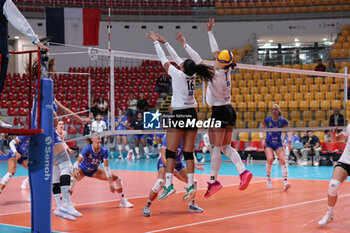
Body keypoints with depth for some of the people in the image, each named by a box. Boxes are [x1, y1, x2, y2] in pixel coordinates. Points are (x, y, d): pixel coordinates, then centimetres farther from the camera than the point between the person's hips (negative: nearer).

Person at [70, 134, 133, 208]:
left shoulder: (104, 150, -21)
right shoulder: (87, 148, -30)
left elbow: (106, 167, -16)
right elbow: (77, 161, -34)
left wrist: (110, 183, -18)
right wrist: (75, 170, -57)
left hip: (94, 171, 4)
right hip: (83, 169, -4)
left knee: (117, 178, -4)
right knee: (72, 181, -37)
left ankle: (123, 201, 14)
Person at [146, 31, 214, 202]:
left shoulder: (178, 75, -11)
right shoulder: (191, 75, 5)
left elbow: (163, 59, 0)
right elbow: (176, 58, 17)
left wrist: (155, 41, 14)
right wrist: (164, 42, 25)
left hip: (179, 115, -6)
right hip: (192, 116, 6)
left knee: (170, 152, -4)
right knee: (188, 153, 5)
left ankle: (168, 185, -12)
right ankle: (190, 186, 0)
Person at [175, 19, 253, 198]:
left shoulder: (216, 75, -19)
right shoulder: (226, 71, 2)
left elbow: (199, 61, -17)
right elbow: (215, 50, 13)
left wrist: (185, 45, -11)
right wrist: (210, 32, 20)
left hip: (219, 112, -8)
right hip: (229, 110, 8)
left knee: (215, 148, -1)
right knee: (226, 147, 12)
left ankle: (213, 181, 5)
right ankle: (243, 172, -1)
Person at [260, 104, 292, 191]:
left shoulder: (283, 121, -7)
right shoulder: (266, 120, -7)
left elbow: (289, 131, 9)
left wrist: (290, 142, 5)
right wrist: (262, 139, -2)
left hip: (278, 144, 1)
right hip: (268, 143, -1)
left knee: (283, 160, -19)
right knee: (270, 159, -23)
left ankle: (285, 182, -20)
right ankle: (268, 178, -1)